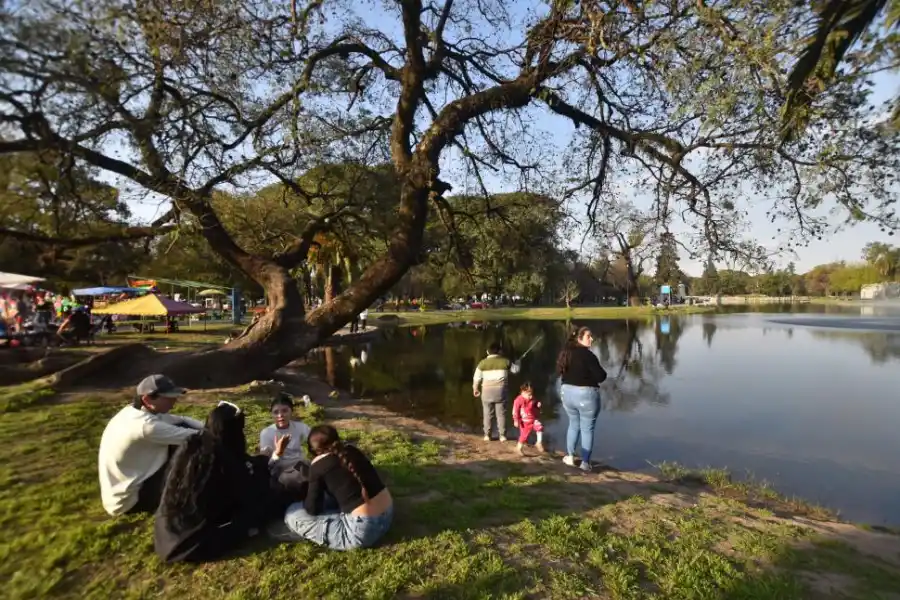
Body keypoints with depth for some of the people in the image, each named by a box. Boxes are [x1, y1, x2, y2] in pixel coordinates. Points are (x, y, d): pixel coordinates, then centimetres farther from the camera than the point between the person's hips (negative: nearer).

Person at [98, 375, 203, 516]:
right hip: (129, 499, -9)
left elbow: (183, 421, 3)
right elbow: (191, 437, -25)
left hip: (129, 484, 9)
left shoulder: (135, 412, -2)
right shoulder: (145, 425, -30)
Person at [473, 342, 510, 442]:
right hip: (500, 390, 1)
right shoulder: (505, 361, 0)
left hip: (487, 391, 0)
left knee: (487, 414, 9)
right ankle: (502, 435, 9)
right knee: (501, 414, 7)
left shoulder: (483, 362, -3)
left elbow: (477, 378, 0)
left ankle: (487, 435, 13)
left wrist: (475, 389, 14)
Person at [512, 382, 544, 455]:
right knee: (524, 435, 3)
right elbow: (515, 411, -14)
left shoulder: (533, 399, 2)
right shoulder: (519, 400, -16)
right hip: (525, 422, -4)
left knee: (540, 427, -20)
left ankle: (539, 443, -8)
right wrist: (516, 421, -15)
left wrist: (538, 406, -5)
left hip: (533, 420, 4)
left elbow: (536, 410, 18)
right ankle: (519, 447, 26)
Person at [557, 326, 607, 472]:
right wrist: (601, 372, 4)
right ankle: (585, 462, 12)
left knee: (573, 424, 23)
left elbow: (560, 371, 16)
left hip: (567, 393, 7)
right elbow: (601, 376, -18)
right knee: (587, 429, 7)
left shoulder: (566, 352, 5)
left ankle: (569, 457, 27)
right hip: (586, 395, -6)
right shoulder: (588, 355, -18)